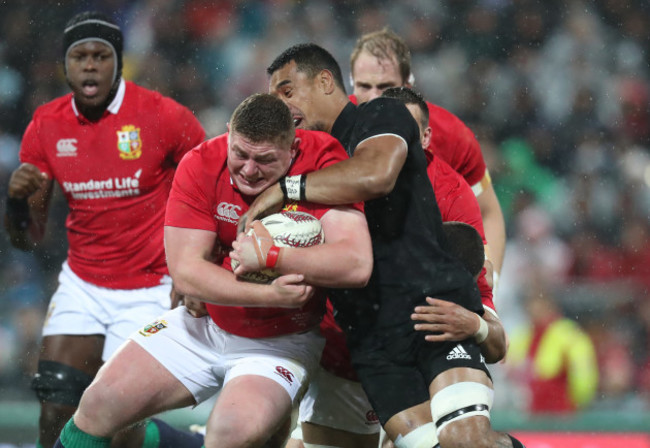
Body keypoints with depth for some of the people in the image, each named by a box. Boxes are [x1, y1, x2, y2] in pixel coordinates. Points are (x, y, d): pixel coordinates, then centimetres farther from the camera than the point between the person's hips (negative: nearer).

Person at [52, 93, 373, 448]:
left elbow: (357, 265, -35)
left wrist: (269, 256, -37)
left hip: (280, 344, -3)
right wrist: (268, 295, -32)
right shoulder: (201, 165, -15)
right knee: (101, 404, -3)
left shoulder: (322, 162, -22)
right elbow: (185, 272, -20)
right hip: (204, 325, 3)